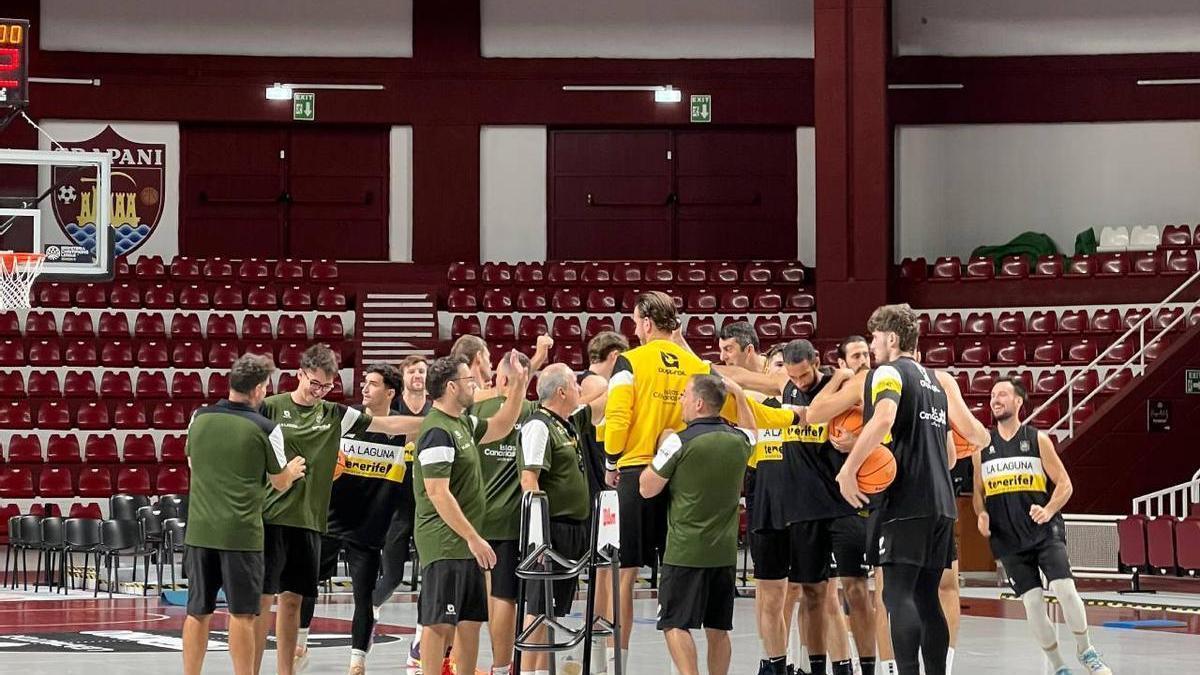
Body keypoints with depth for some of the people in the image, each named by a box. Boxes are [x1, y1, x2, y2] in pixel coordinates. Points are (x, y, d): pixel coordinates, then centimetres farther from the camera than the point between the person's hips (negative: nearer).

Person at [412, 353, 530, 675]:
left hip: (465, 544, 10)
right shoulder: (437, 432, -16)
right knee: (439, 622, -7)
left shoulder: (462, 423, 14)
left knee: (471, 620, 12)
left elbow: (500, 427, 31)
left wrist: (519, 383, 19)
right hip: (444, 544, -10)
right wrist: (473, 538, -20)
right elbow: (438, 494, -21)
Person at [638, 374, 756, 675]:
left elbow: (647, 489, -3)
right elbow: (750, 429, 33)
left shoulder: (679, 442, -12)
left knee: (675, 624, -3)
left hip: (685, 552, -6)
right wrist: (738, 394, 33)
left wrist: (661, 446, 8)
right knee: (718, 628, 12)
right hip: (725, 552, 6)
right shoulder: (739, 439, 6)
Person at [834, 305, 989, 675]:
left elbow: (883, 419, -23)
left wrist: (848, 469, -21)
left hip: (905, 504, -8)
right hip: (941, 503, 8)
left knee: (898, 594, -11)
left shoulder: (888, 373, -3)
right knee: (926, 596, 11)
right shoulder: (938, 381, 21)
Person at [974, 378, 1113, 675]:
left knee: (1064, 589, -17)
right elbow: (978, 492, 17)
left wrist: (1048, 510, -16)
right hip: (1008, 539, 2)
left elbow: (1064, 484, 2)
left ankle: (1085, 650, 5)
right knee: (1032, 603, -3)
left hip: (1044, 531, -2)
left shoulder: (1038, 439, 1)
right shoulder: (982, 446, 8)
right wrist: (982, 514, -5)